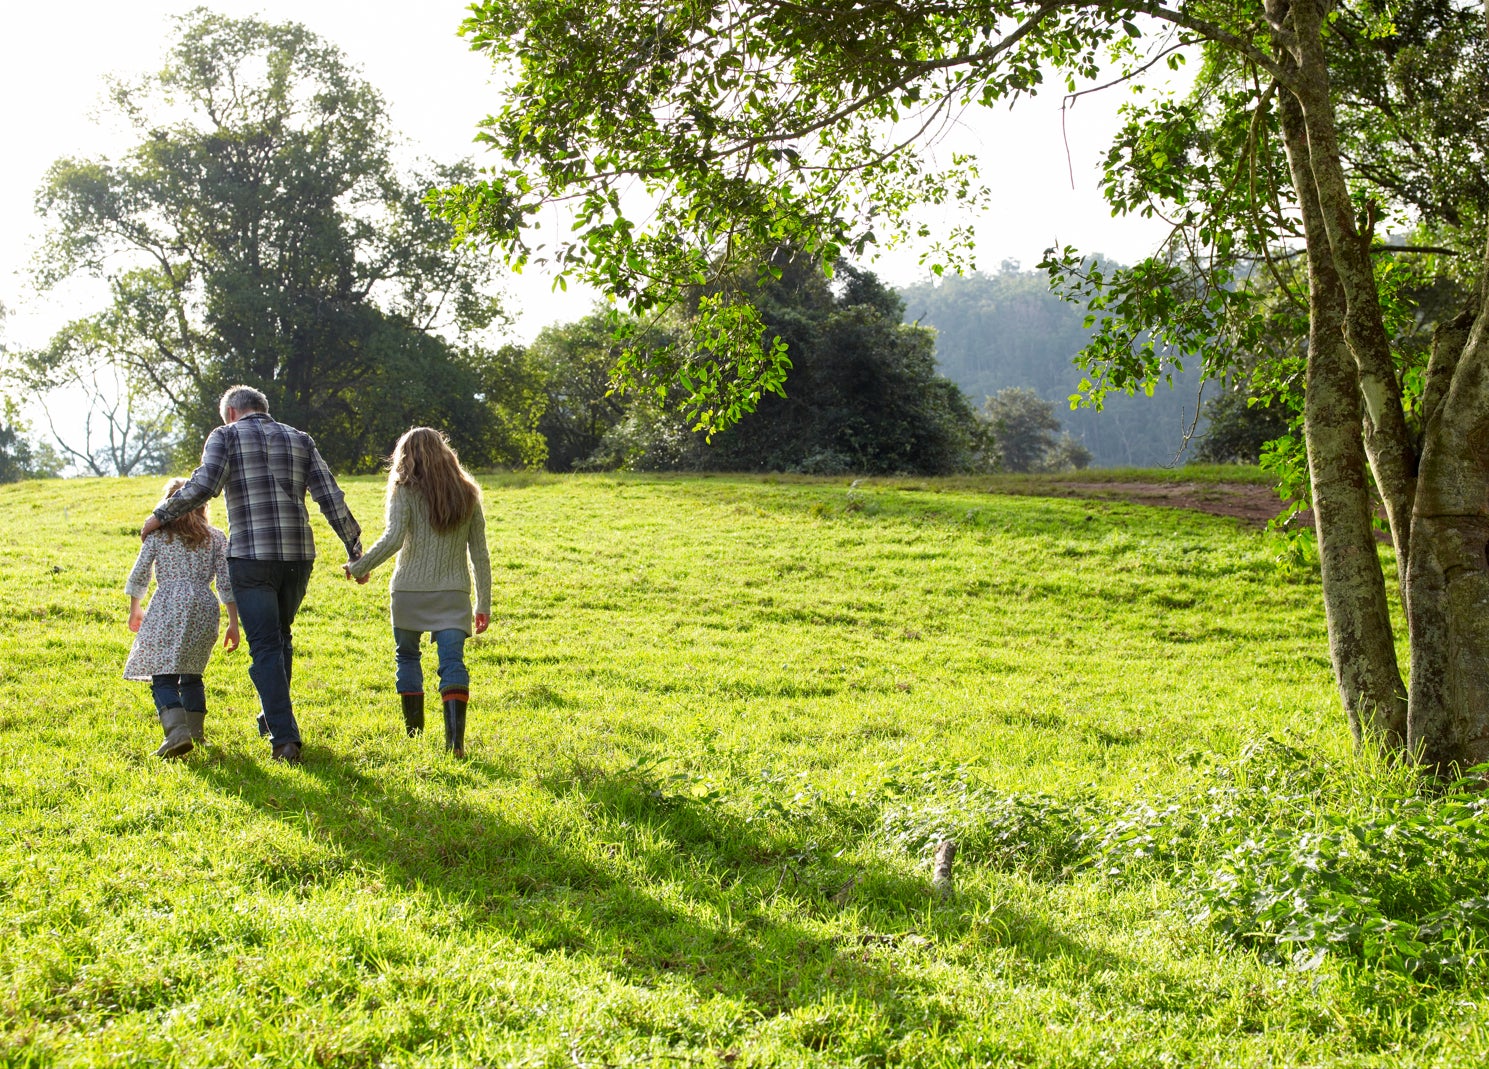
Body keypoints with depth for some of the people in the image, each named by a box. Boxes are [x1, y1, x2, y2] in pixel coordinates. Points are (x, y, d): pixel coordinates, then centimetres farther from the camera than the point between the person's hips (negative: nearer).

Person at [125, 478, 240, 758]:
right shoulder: (216, 538, 12)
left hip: (168, 607, -3)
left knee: (163, 677, -6)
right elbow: (226, 583, 7)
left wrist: (134, 611, 24)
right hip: (205, 608, 3)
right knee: (191, 673, 21)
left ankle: (177, 731, -26)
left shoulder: (158, 534, 9)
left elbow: (138, 575, 9)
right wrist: (233, 624, 10)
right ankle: (195, 730, 24)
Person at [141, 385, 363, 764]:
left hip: (250, 556, -4)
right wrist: (355, 551, 9)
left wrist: (161, 515, 0)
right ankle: (273, 717, 33)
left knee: (265, 647, -1)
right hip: (298, 555, 4)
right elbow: (331, 498, 7)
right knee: (281, 637, 23)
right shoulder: (300, 440, 15)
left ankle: (284, 737, -7)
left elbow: (203, 485, -12)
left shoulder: (226, 435, 5)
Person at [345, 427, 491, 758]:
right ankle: (456, 739, -22)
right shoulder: (467, 494, 8)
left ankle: (414, 728, 26)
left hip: (410, 591, -2)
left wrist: (359, 567, -5)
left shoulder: (405, 492, -3)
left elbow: (393, 539, -17)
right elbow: (480, 554, 8)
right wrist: (483, 604, 12)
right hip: (453, 593, 2)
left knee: (407, 656, 19)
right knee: (452, 662, -6)